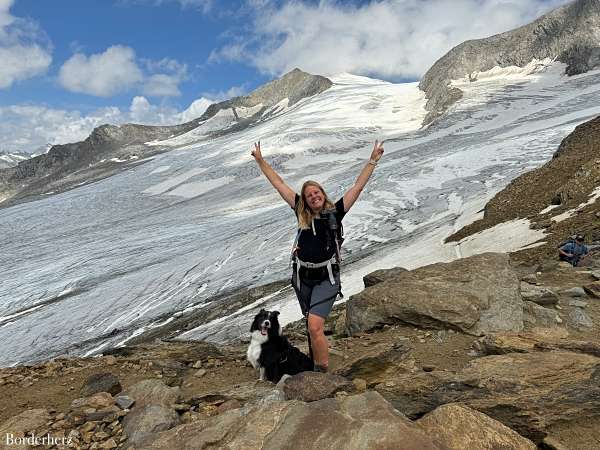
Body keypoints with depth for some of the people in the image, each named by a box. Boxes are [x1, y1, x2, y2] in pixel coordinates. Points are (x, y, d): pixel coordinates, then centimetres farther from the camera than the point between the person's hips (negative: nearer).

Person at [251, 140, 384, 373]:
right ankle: (316, 365, 36)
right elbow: (279, 184, 7)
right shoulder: (302, 213, 3)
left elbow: (357, 187, -4)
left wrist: (373, 160, -6)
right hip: (302, 277, 4)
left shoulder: (334, 212, -3)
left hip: (326, 278, -4)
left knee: (315, 326, -19)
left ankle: (322, 371, -6)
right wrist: (260, 160, 11)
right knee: (312, 326, 18)